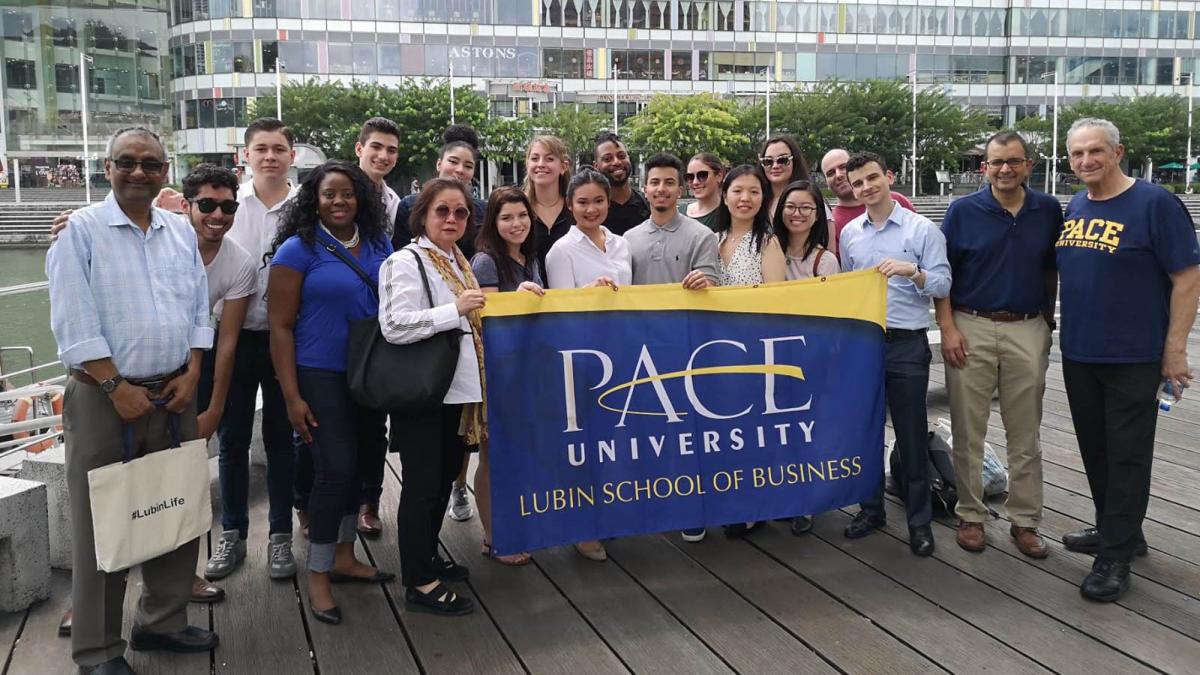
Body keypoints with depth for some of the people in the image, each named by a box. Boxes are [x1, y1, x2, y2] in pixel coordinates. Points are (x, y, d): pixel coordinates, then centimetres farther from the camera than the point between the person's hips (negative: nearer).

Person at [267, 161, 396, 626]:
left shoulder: (379, 245, 6)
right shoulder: (298, 250, -8)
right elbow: (281, 327, -9)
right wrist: (292, 397, -14)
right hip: (321, 376, -5)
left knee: (359, 463, 13)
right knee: (336, 469, -9)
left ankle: (343, 557, 30)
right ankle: (318, 577, 7)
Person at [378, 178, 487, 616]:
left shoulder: (459, 262, 14)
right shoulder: (406, 262, -11)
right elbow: (394, 326, -23)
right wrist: (455, 310, -26)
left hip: (458, 389, 8)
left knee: (445, 477, 17)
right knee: (422, 483, -1)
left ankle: (427, 556, 34)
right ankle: (418, 584, 8)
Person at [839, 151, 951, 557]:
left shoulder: (922, 229, -2)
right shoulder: (849, 234, 9)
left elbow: (943, 285, -4)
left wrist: (912, 271, -23)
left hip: (906, 343, -3)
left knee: (911, 433, 1)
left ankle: (919, 519, 13)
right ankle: (871, 507, 25)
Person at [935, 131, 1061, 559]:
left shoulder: (1049, 211, 4)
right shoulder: (963, 211, -2)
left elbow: (1051, 271, 14)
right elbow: (942, 275, -1)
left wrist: (1048, 320, 9)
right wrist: (948, 328, -9)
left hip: (1028, 331, 2)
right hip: (971, 329, -1)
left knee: (1025, 435, 8)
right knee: (968, 431, 5)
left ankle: (1025, 520, 20)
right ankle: (970, 516, 18)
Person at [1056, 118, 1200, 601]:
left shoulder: (1155, 204, -11)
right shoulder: (1073, 209, 8)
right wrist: (1050, 325, 12)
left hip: (1132, 358, -6)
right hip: (1078, 354, 7)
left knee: (1127, 455, 2)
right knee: (1095, 449, 16)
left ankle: (1115, 555, 11)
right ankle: (1116, 530, 33)